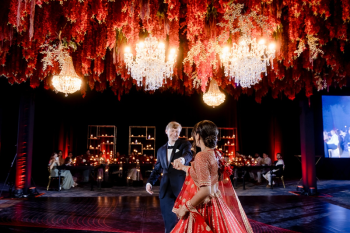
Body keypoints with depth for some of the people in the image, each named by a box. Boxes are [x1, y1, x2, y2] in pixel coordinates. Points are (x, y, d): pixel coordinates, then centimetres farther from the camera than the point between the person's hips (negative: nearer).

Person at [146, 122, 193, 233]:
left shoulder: (185, 144, 1)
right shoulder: (161, 150, 15)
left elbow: (188, 154, -21)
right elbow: (157, 169, 18)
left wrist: (182, 159, -45)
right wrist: (150, 182, 1)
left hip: (182, 186, -4)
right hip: (166, 188, 4)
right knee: (169, 220, 7)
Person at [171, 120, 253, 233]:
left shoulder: (201, 157, -21)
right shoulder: (216, 154, 2)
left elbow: (205, 191, -25)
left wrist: (185, 208, -14)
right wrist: (184, 167, 28)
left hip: (204, 208, -8)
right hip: (216, 203, 8)